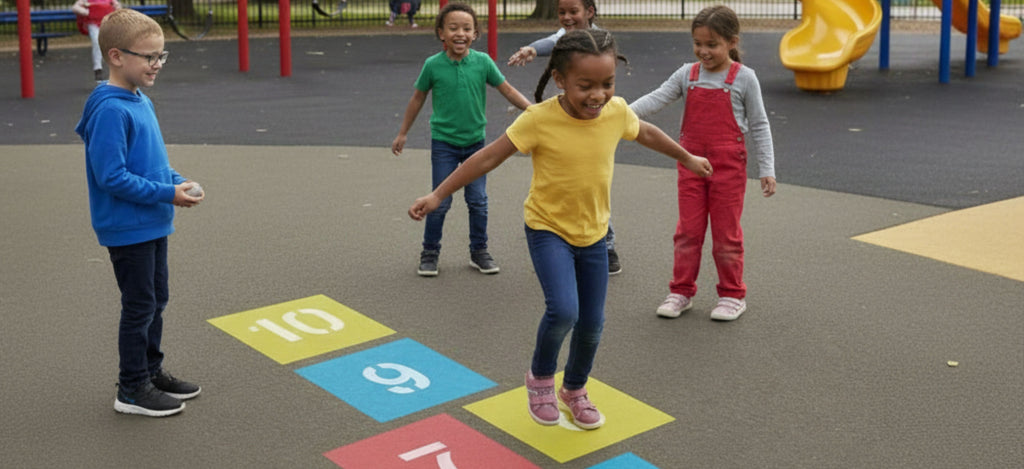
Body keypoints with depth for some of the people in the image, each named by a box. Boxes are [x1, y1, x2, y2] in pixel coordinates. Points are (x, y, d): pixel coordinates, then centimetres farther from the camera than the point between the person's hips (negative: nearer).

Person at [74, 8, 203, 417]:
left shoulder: (141, 102, 7)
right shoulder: (110, 111, -22)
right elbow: (111, 177, -24)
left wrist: (177, 181, 0)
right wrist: (166, 193, -21)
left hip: (153, 225, 9)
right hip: (127, 229, -9)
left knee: (156, 301, 18)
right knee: (139, 306, 2)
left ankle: (151, 371, 33)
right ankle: (132, 390, 15)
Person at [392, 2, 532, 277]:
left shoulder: (482, 62, -8)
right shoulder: (433, 65, -9)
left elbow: (507, 90, 1)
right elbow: (418, 98, 4)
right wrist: (403, 134, 11)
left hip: (475, 141, 2)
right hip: (443, 143, -2)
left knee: (478, 201, 6)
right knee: (440, 202, 1)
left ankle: (479, 252, 22)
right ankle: (429, 253, 18)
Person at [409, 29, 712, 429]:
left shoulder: (617, 111, -11)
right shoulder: (539, 119, -23)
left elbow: (646, 133, 11)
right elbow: (487, 158, -16)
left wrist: (687, 158, 26)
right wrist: (438, 195, -15)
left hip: (593, 233, 4)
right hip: (548, 229, -4)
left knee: (592, 323, 10)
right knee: (563, 310, -23)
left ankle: (574, 390, 38)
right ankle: (540, 377, 9)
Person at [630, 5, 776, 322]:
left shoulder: (743, 78, -5)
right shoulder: (687, 75, 3)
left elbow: (758, 125, -2)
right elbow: (657, 99, -8)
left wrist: (766, 169, -5)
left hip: (728, 165, -3)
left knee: (726, 233, 4)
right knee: (688, 230, 7)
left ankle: (732, 295, 18)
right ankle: (681, 292, 18)